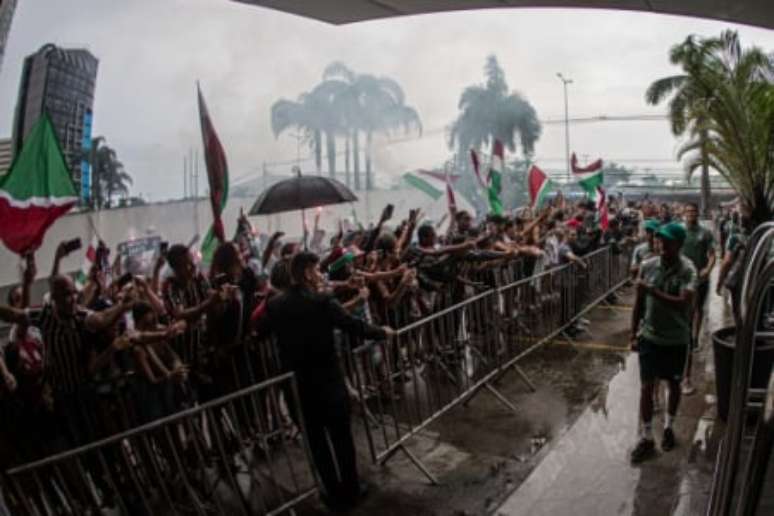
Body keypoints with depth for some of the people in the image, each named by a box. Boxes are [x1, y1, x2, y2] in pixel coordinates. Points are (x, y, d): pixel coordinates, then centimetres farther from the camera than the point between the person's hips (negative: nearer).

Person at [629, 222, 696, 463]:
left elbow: (683, 304, -29)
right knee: (646, 387, 2)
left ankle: (668, 427, 39)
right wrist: (634, 334, 4)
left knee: (673, 385, 17)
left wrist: (652, 290, -34)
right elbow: (639, 303, 2)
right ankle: (647, 439, 14)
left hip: (676, 339, -2)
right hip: (650, 336, 2)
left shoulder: (687, 270, -16)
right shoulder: (647, 266, -6)